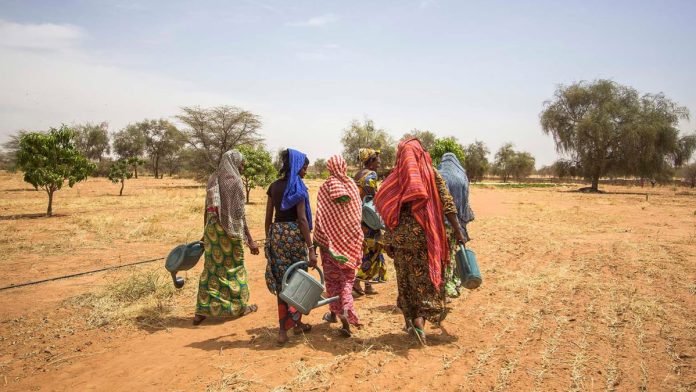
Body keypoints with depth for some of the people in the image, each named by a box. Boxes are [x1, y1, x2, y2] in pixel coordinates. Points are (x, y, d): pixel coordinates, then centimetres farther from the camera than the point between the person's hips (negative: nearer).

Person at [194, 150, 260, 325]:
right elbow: (239, 213, -16)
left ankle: (202, 310, 14)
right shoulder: (235, 180, -13)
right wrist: (250, 240, -14)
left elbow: (207, 209, 12)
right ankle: (239, 306, 24)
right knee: (234, 267, 9)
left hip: (212, 228, 6)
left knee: (211, 267, 13)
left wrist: (206, 232, 21)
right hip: (229, 231, -6)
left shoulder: (213, 179, 8)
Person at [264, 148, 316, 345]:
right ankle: (296, 323, 23)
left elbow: (268, 217, 10)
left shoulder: (274, 186, 9)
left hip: (276, 233, 5)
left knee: (282, 282, 9)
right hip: (294, 233, -5)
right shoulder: (297, 187, -9)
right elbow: (302, 219, -15)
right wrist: (311, 248, -15)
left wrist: (269, 240, 19)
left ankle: (283, 328, 8)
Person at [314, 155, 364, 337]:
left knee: (332, 277, 14)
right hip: (350, 239, 1)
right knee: (347, 277, 9)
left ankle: (334, 312, 22)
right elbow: (359, 214, 1)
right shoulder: (352, 185, -3)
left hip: (331, 239, -1)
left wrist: (317, 241, -3)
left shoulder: (325, 188, -9)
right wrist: (355, 236, 12)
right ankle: (346, 309, -11)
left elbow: (320, 217, -10)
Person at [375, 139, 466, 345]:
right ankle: (420, 319, -11)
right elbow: (447, 205, -7)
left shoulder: (395, 178, 0)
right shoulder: (432, 174, -3)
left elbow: (383, 207, -2)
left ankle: (409, 319, 24)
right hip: (425, 235, -2)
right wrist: (458, 231, -1)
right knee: (426, 275, 6)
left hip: (400, 235, 2)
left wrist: (389, 240, 4)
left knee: (405, 276, 14)